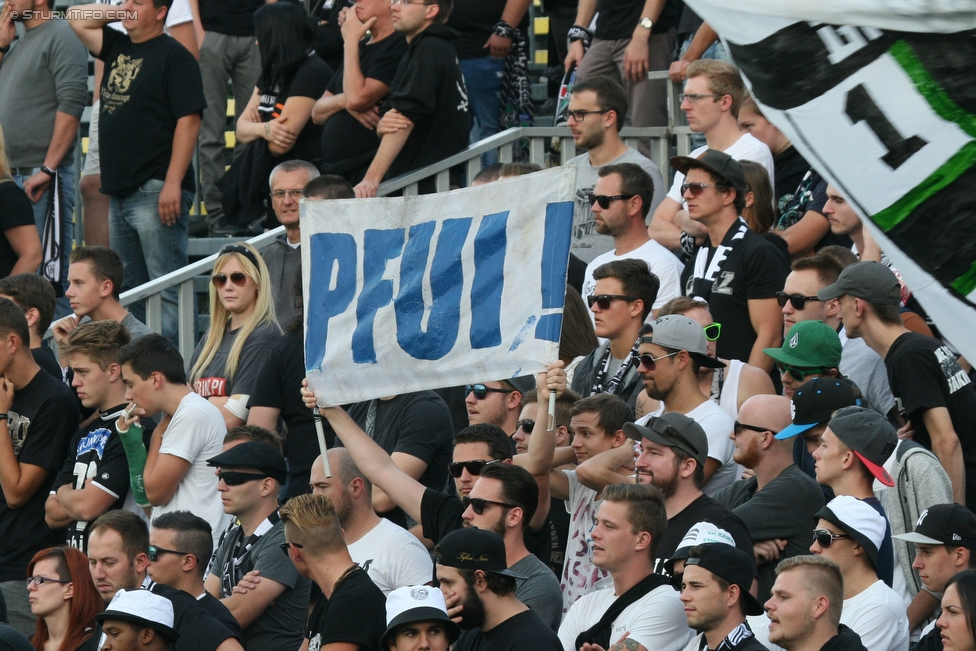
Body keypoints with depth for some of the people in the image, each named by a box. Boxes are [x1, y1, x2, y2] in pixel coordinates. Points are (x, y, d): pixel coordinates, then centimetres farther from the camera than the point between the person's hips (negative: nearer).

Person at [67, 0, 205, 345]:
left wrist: (173, 184, -20)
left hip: (156, 190, -9)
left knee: (167, 291, -10)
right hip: (120, 193, 9)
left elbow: (188, 122, -14)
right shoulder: (118, 48, 16)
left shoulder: (173, 56, -7)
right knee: (129, 289, 12)